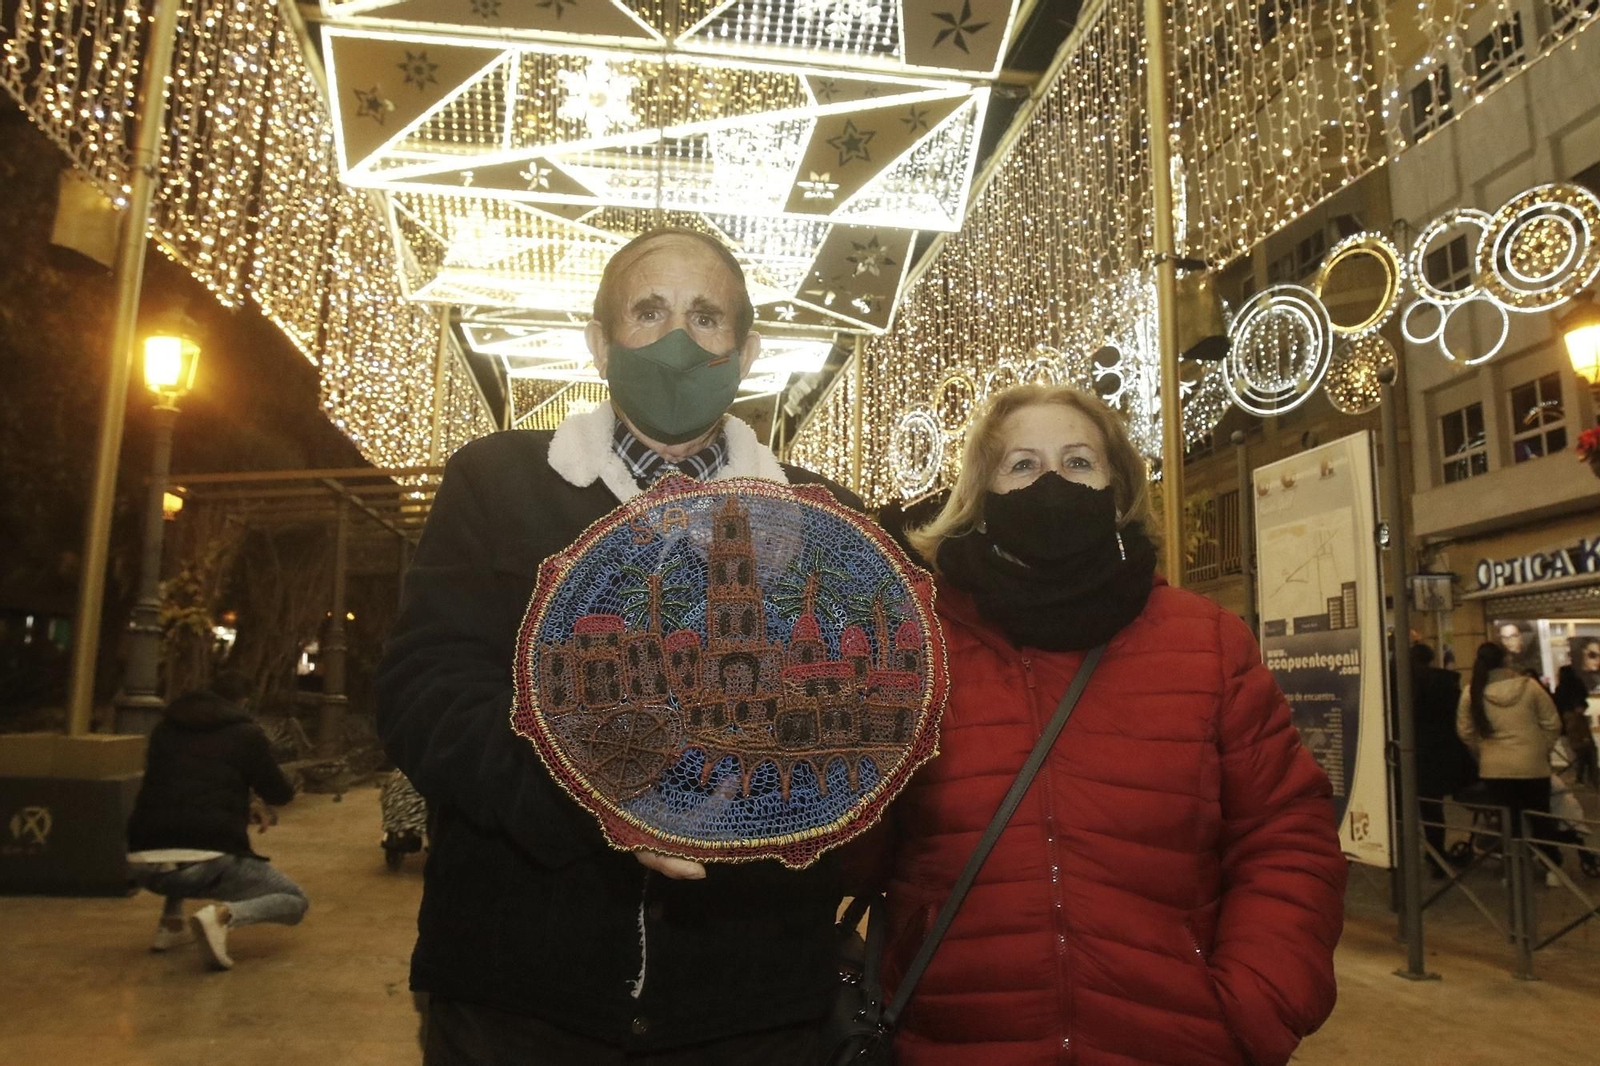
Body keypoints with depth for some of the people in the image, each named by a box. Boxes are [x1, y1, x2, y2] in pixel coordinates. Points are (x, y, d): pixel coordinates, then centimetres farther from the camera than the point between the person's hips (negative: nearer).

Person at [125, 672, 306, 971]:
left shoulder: (164, 728, 19)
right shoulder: (246, 733, 4)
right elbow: (281, 794, 12)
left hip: (145, 864, 6)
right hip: (208, 863, -6)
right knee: (296, 902, 13)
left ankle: (170, 924, 25)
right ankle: (222, 915, -16)